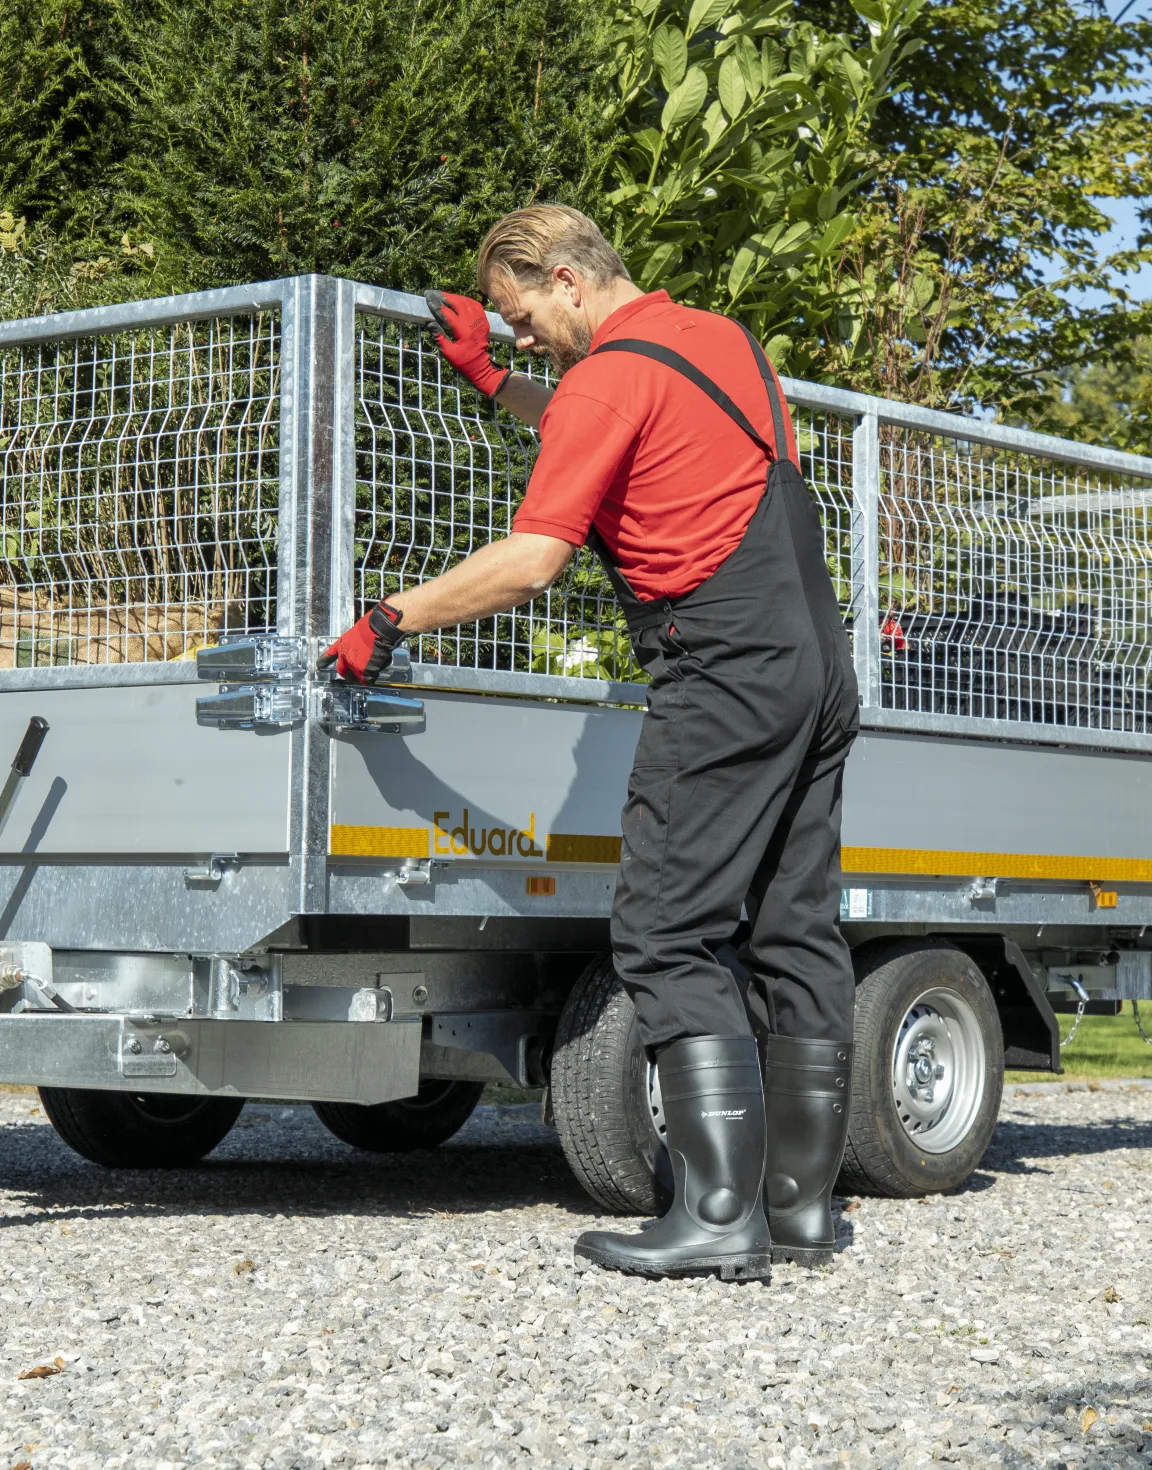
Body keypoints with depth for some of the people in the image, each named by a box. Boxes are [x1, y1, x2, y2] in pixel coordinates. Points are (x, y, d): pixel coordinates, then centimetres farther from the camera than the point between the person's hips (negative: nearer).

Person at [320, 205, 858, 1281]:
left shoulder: (612, 375, -8)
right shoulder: (723, 338, 19)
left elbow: (530, 562, -15)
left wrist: (389, 622, -7)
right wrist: (491, 380, 33)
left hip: (727, 674, -9)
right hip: (818, 669, 9)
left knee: (667, 938, -8)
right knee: (796, 934, 8)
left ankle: (717, 1214, -14)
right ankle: (802, 1204, 10)